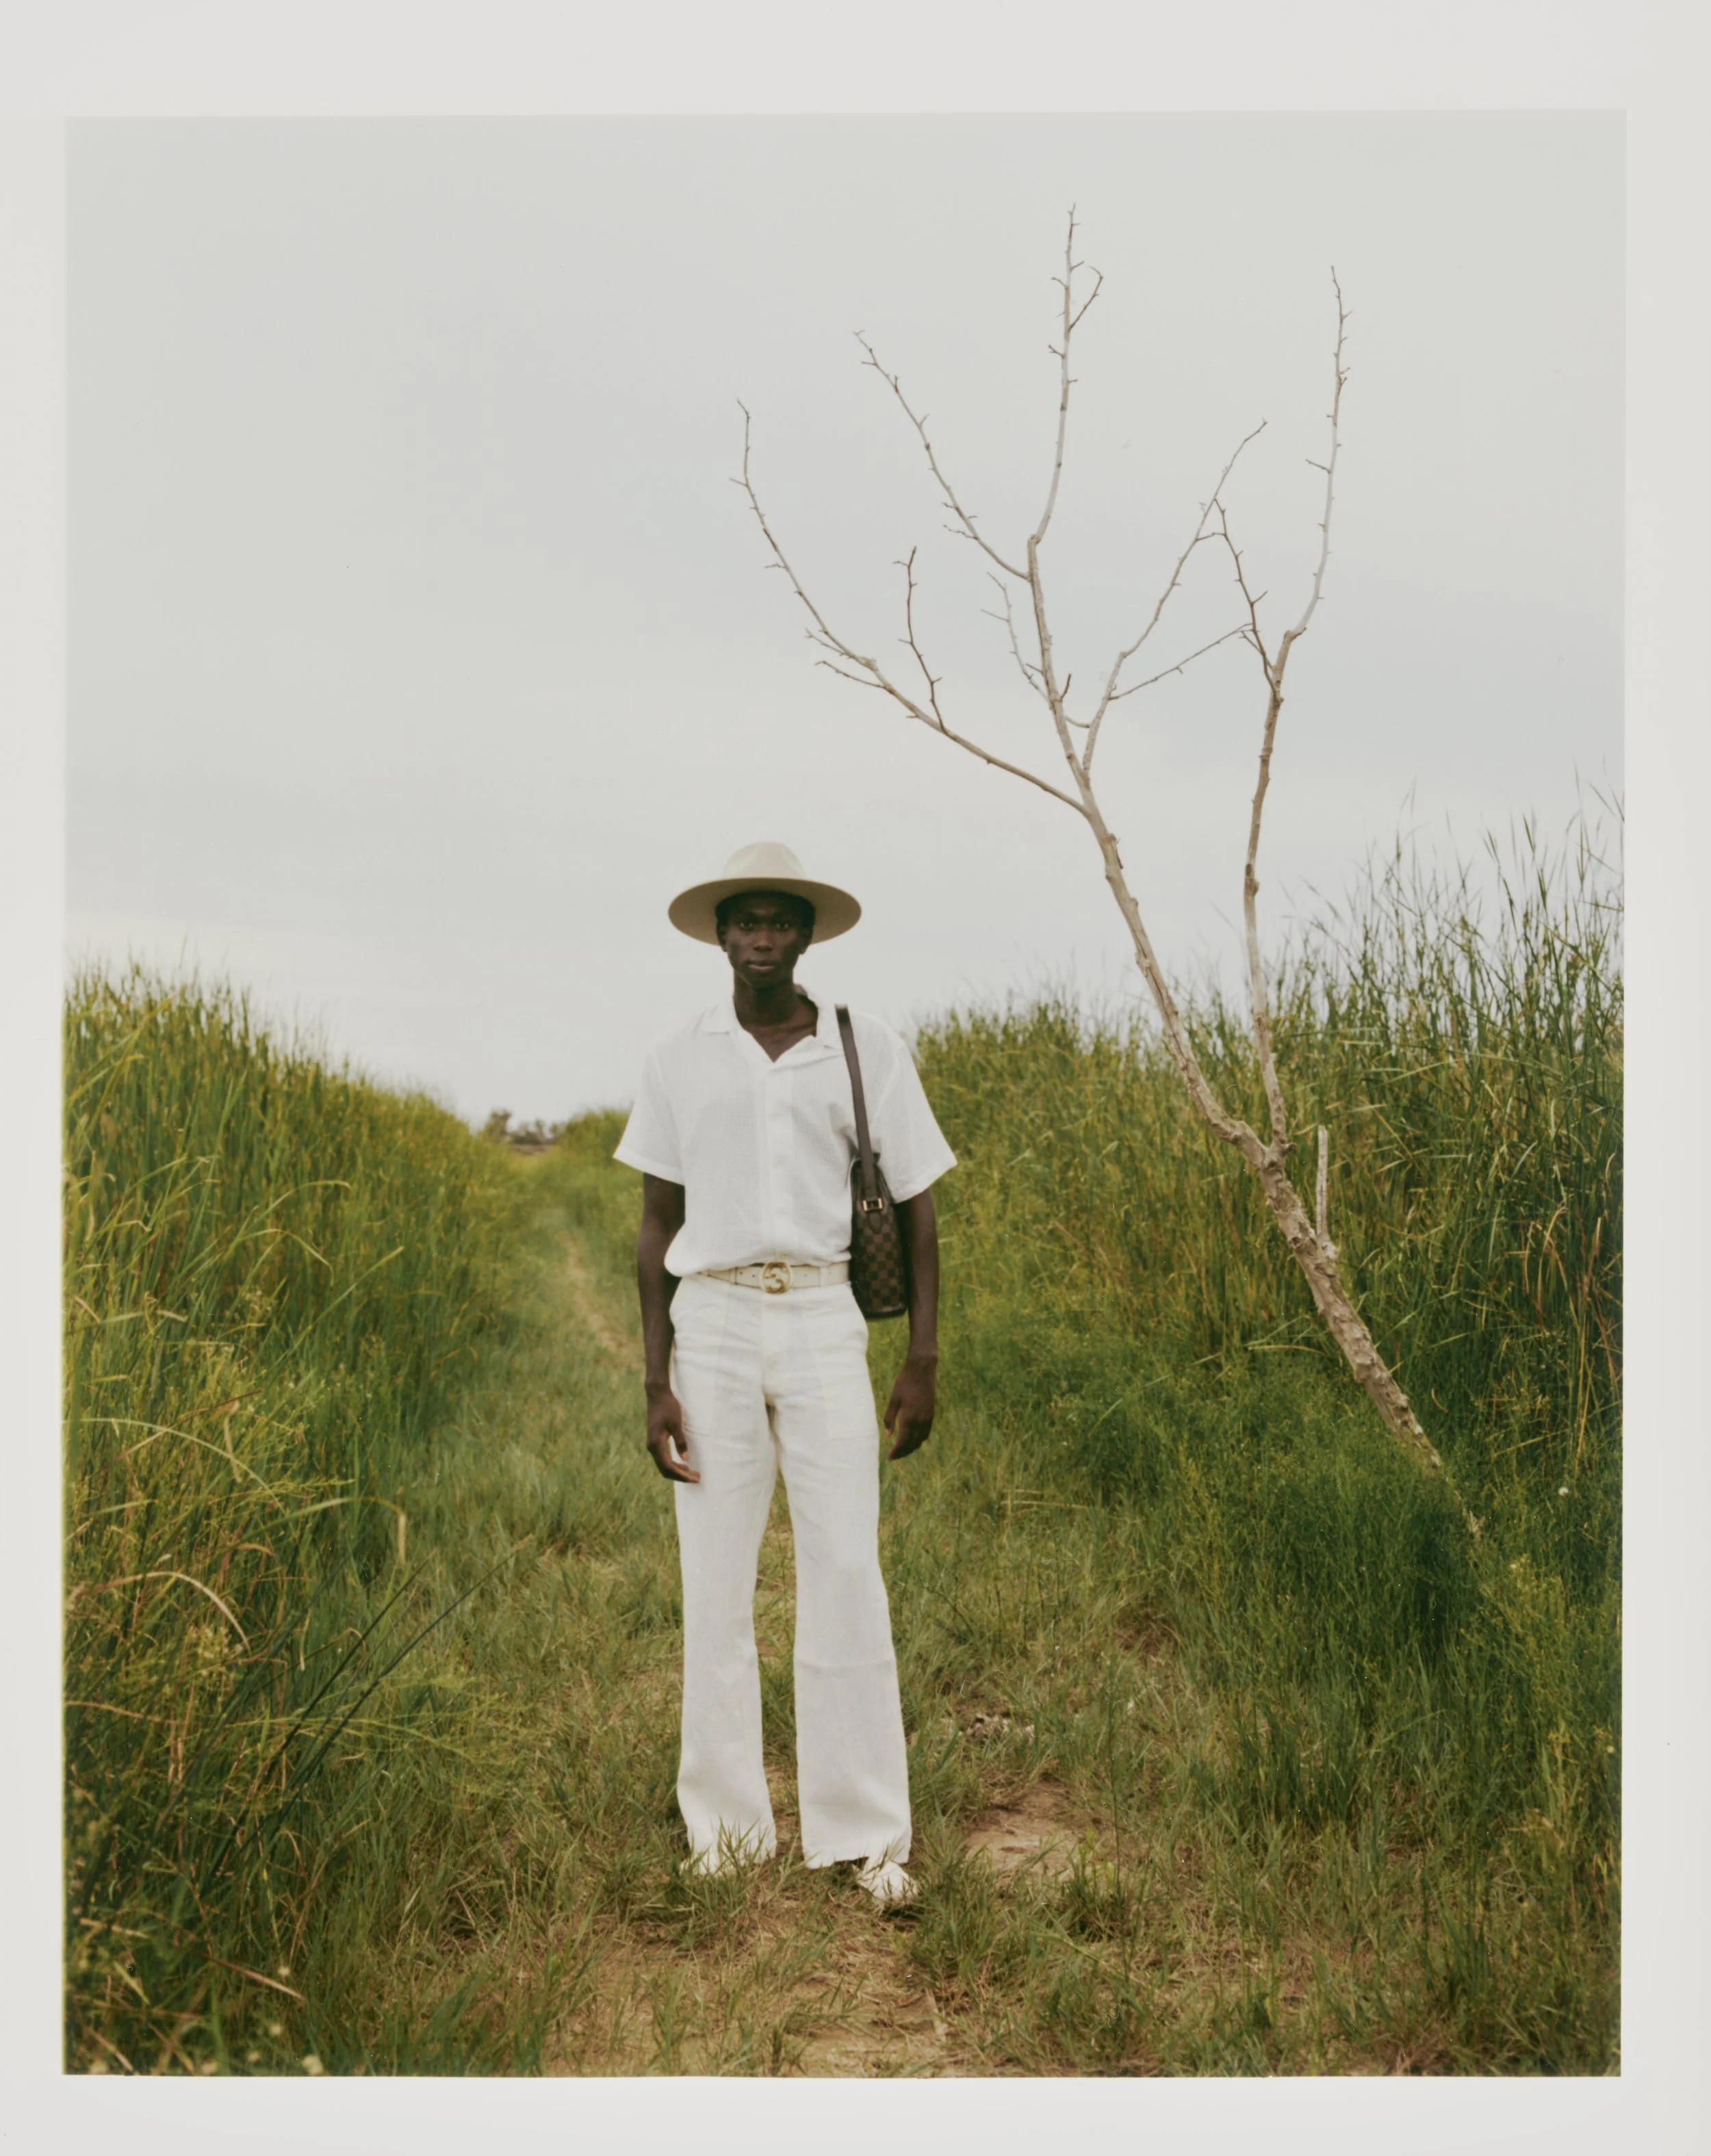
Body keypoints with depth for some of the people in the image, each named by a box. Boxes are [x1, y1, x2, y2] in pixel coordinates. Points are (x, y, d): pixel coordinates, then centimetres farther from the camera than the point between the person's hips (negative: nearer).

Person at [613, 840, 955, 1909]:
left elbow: (920, 1208, 5)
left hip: (824, 1328, -1)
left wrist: (924, 1362, 1)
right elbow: (657, 1227, 6)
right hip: (712, 1328, 1)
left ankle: (868, 1833, 13)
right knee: (716, 1582, 6)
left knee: (847, 1575, 0)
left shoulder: (871, 1050, 0)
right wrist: (657, 1383, 1)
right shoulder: (679, 1061, 3)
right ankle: (728, 1821, 21)